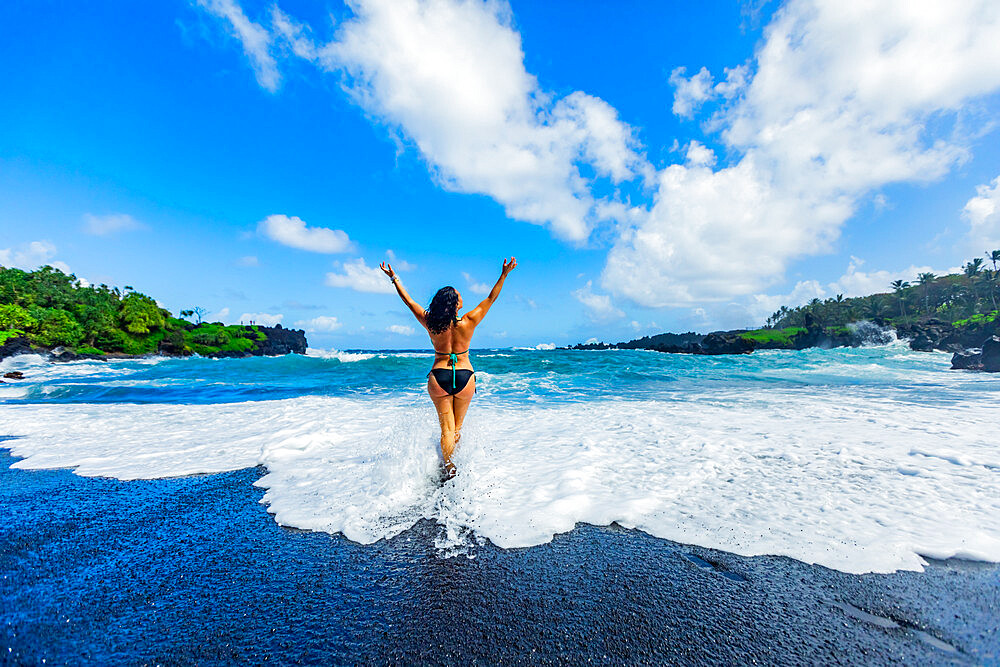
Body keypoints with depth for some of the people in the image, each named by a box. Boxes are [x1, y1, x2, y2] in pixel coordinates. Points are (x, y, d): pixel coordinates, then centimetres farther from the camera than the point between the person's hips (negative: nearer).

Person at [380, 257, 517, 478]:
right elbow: (491, 298, -6)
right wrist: (504, 274, -2)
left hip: (438, 377, 1)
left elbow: (409, 301, 2)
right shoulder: (468, 322, -13)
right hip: (465, 377, 0)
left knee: (447, 428, 7)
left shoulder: (431, 323, -9)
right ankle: (452, 460, 26)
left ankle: (449, 465, 0)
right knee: (457, 427, 18)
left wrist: (394, 278, 13)